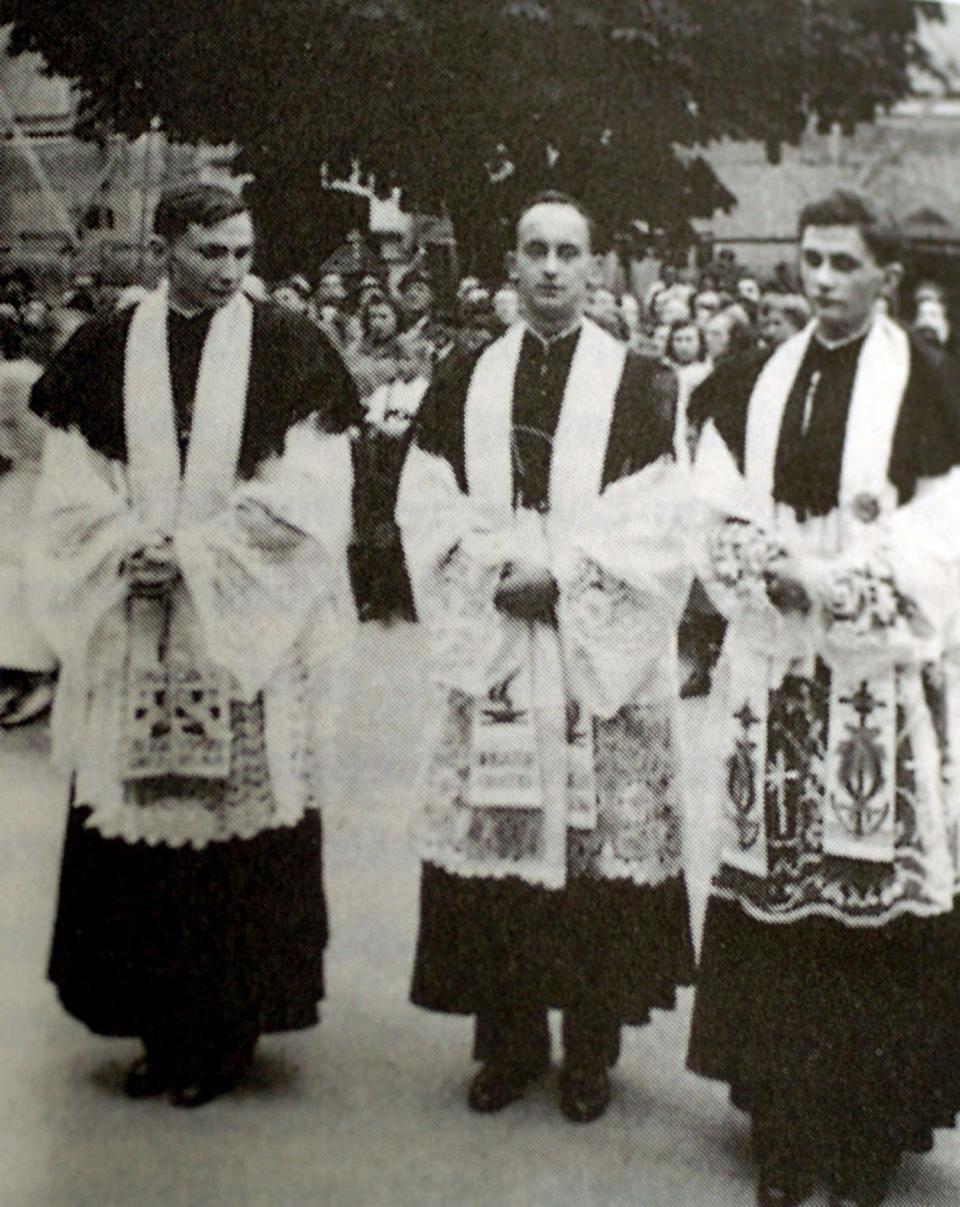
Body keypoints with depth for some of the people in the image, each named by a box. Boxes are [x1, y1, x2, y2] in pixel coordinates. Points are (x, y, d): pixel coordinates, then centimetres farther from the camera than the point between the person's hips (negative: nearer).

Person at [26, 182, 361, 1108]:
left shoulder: (290, 350, 1)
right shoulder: (102, 353, 9)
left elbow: (305, 498, -6)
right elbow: (69, 487, 7)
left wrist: (190, 551, -13)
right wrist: (130, 547, -11)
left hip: (248, 641, -2)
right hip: (129, 641, 3)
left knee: (241, 834, 0)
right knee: (133, 828, 5)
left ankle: (227, 1029, 15)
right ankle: (160, 1028, 20)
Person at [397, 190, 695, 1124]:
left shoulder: (641, 386, 3)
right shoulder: (463, 384, 10)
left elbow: (656, 523, -4)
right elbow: (425, 508, 4)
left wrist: (560, 573, -14)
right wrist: (498, 570, -11)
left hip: (602, 659, -2)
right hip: (489, 653, 2)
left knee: (601, 841, 1)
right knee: (491, 840, 5)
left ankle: (591, 1050, 19)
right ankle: (506, 1043, 22)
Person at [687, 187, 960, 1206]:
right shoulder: (757, 385, 12)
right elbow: (722, 520, 8)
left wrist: (828, 582, -16)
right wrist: (774, 575, -11)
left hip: (876, 680, -3)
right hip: (772, 673, 4)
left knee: (871, 885, -1)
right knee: (771, 884, 6)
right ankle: (780, 1121, 19)